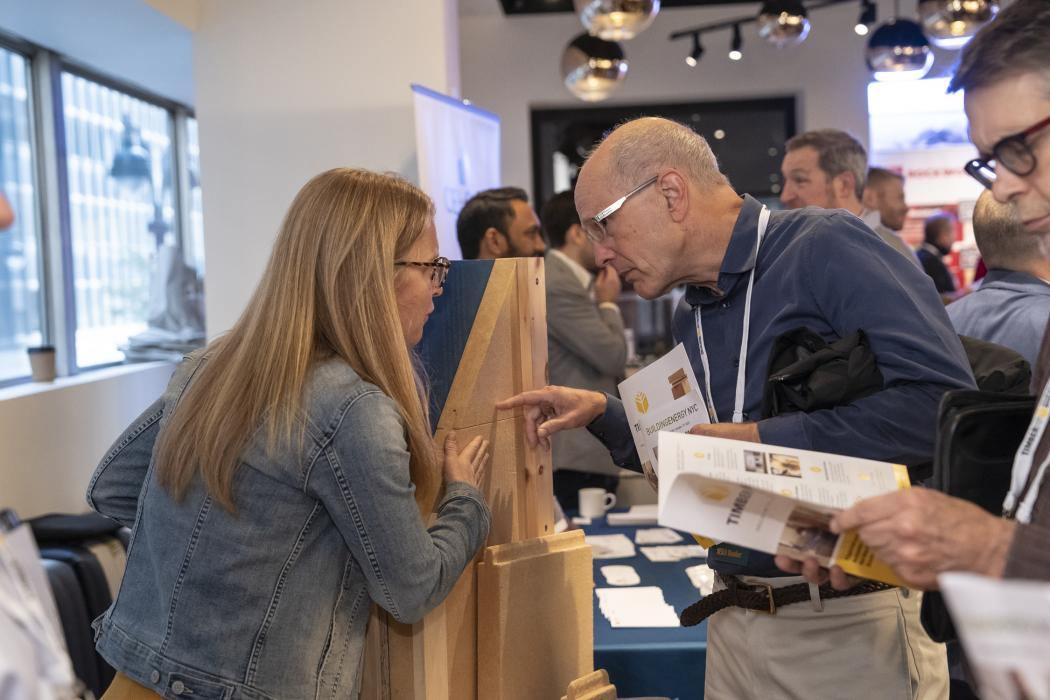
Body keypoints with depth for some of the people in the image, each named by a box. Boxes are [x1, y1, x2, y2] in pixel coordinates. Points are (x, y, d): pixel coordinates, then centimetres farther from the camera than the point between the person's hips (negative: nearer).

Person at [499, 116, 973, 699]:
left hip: (853, 623, -7)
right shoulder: (691, 317, 9)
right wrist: (600, 413, 5)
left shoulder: (826, 248, -14)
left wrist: (761, 441, -21)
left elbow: (943, 399, -26)